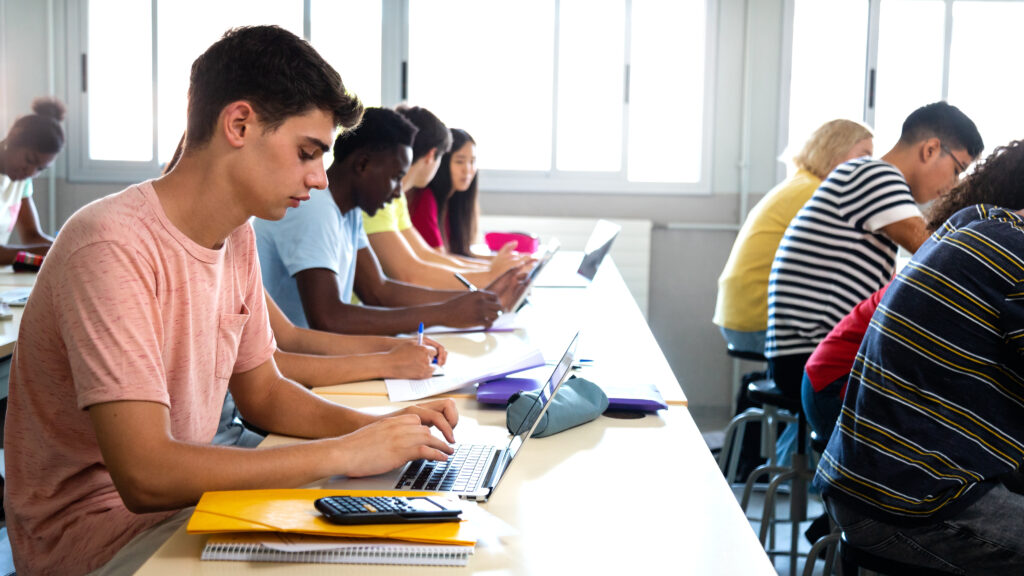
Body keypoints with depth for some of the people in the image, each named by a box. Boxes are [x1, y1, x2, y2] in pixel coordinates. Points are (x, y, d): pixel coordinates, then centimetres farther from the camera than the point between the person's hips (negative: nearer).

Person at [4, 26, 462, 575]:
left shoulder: (237, 237, 3)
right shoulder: (113, 246, -24)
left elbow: (262, 393, 13)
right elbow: (146, 475, -29)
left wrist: (377, 428, -5)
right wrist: (344, 454, -25)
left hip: (184, 496, 7)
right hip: (96, 529, -7)